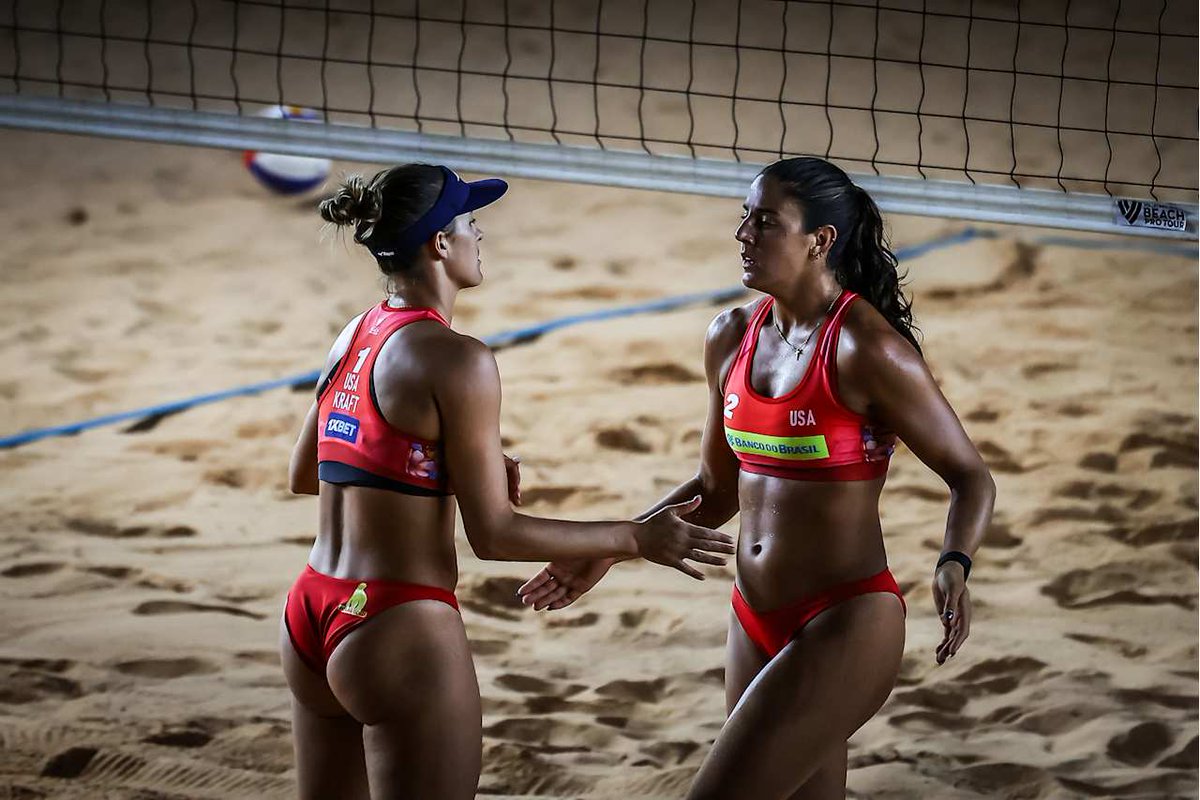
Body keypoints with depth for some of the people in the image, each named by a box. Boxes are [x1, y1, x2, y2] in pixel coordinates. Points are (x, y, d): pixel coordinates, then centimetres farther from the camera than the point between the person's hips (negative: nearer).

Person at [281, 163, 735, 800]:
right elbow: (493, 535, -14)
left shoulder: (354, 337, 8)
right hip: (400, 629, -8)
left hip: (311, 620, 8)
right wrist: (638, 539, -7)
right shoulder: (456, 360, -16)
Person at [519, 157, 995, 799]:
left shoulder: (865, 349, -16)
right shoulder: (731, 338, 6)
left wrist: (953, 567, -28)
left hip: (846, 627, -8)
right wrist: (607, 552, 12)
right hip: (757, 623, 8)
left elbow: (970, 476, -10)